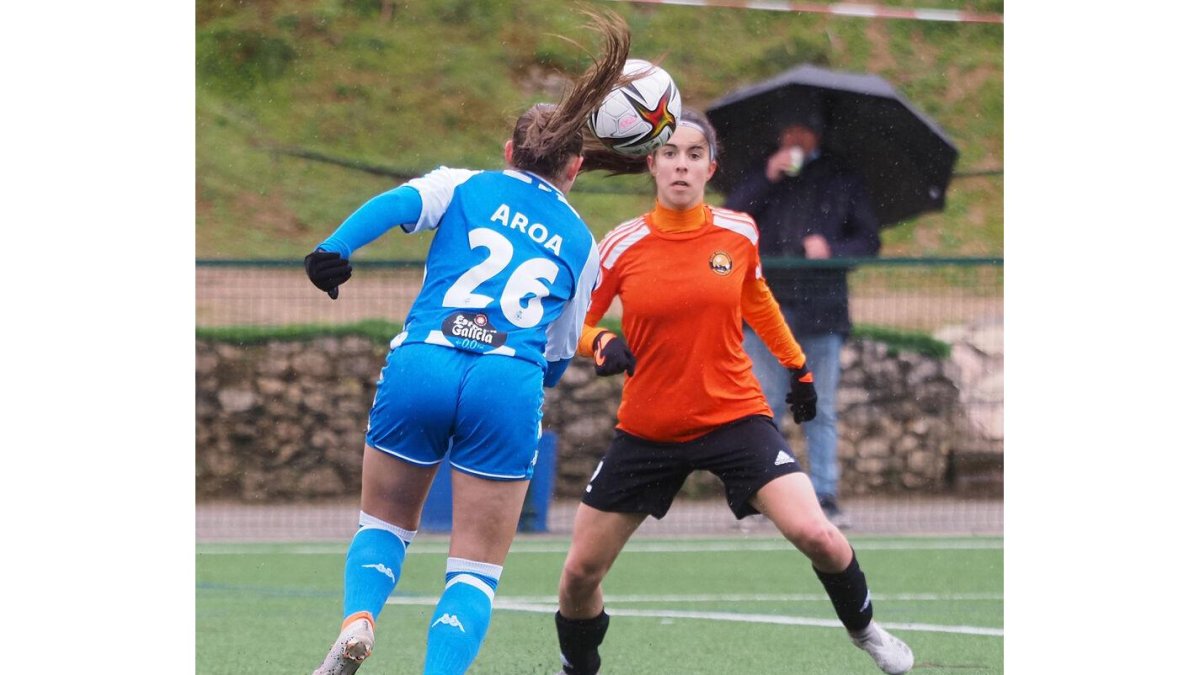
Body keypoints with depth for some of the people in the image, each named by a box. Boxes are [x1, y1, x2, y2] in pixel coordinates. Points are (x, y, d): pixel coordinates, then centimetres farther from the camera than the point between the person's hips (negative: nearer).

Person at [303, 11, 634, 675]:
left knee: (383, 524, 21)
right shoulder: (579, 242, 21)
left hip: (420, 364, 0)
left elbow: (396, 203, -5)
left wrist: (333, 250, -17)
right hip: (511, 384, 0)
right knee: (476, 569, 6)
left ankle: (358, 619, -9)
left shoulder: (465, 187, 17)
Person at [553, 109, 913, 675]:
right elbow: (574, 325, 2)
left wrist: (798, 366, 25)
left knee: (816, 535, -19)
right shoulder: (623, 246, -8)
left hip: (734, 416, 0)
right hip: (646, 431, 1)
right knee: (580, 573, 1)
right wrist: (602, 345, -20)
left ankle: (864, 629, 11)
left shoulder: (738, 233, -4)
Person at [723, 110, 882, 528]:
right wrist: (767, 179, -9)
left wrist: (832, 250, -8)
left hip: (821, 309, 0)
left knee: (821, 411, 0)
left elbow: (869, 240, 12)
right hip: (767, 310, 0)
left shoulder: (841, 181, 13)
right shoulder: (762, 178, 14)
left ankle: (825, 497, 2)